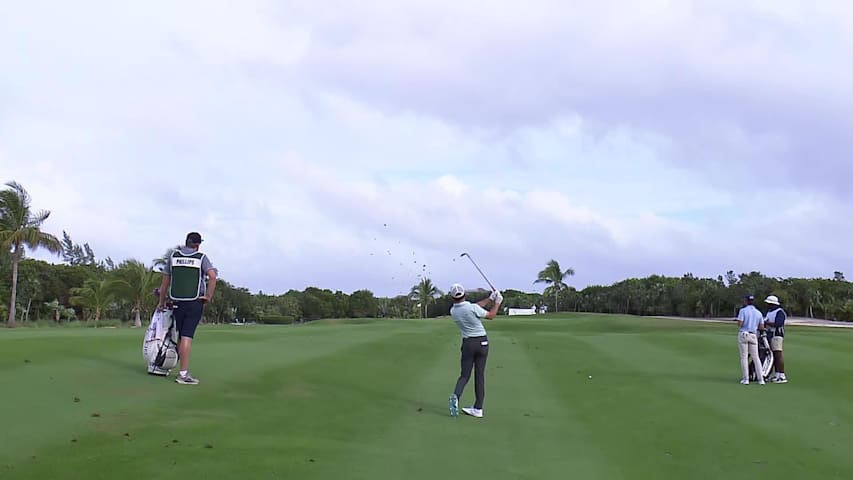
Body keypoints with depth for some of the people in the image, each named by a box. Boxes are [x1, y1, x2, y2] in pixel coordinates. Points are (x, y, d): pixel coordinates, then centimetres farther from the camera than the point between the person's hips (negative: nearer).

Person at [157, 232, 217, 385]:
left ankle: (184, 371, 16)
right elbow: (212, 276, -18)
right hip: (195, 303, -3)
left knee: (181, 337, 13)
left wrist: (162, 302, 20)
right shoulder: (201, 258, 0)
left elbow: (165, 281, 11)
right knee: (187, 337, -8)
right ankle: (183, 373, -12)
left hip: (177, 303, 3)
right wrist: (208, 297, -9)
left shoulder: (174, 255, 9)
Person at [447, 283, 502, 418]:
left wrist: (490, 298, 12)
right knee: (480, 375, 6)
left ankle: (456, 396, -23)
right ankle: (478, 408, 5)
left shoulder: (453, 311, -3)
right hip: (482, 342, -2)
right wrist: (497, 302, 11)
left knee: (464, 375, 7)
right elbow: (491, 315, -2)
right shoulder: (472, 308, -17)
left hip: (468, 344, 2)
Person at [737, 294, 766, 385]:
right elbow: (761, 327, 6)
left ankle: (745, 379, 0)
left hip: (743, 334, -3)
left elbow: (739, 324, -14)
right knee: (756, 357, 7)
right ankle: (761, 379, 2)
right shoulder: (759, 313, 7)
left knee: (744, 357, 1)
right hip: (753, 336, 4)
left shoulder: (743, 310, -6)